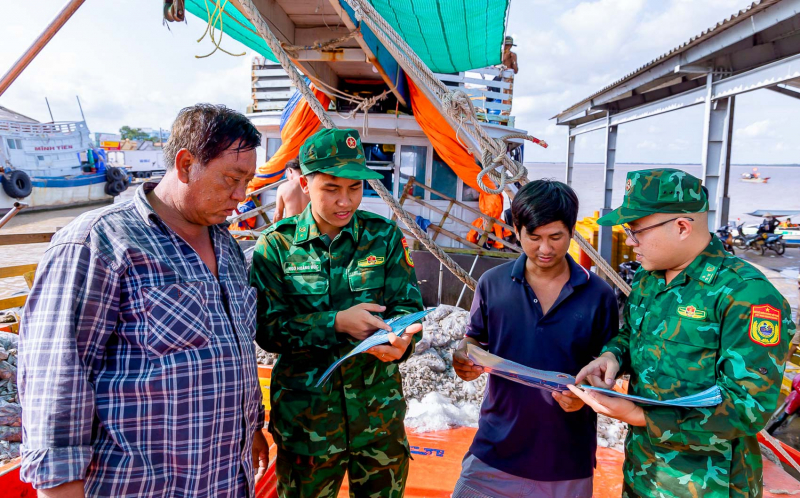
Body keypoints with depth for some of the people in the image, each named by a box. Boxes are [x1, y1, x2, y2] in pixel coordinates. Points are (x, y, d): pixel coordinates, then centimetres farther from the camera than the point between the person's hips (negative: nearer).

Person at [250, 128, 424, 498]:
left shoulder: (384, 236, -3)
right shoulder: (277, 245, -7)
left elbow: (408, 306, -4)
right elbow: (266, 328, -10)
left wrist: (399, 341, -26)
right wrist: (336, 323, -22)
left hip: (380, 411, 2)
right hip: (305, 418, -1)